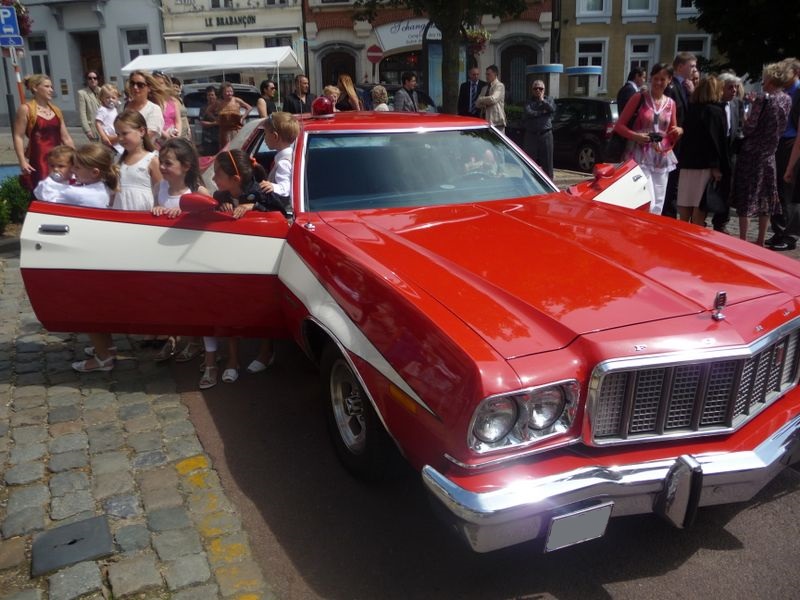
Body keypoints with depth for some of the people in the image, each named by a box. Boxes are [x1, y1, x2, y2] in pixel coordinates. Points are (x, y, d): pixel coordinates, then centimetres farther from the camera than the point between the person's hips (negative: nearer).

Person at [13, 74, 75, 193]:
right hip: (38, 159, -5)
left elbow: (66, 138, 15)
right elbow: (18, 137, -7)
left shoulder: (56, 110, 13)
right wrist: (22, 161, -16)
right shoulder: (25, 109, -2)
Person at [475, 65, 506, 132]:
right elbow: (477, 103, 13)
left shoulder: (499, 86, -3)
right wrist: (486, 103, -8)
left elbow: (493, 99, -19)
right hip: (485, 120, 7)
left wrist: (481, 99, -1)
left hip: (496, 121, -7)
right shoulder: (485, 88, 19)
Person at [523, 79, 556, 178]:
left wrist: (542, 100, -2)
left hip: (545, 134, 0)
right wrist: (542, 112, -8)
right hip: (531, 134, 0)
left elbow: (552, 109, -8)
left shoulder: (548, 99, 13)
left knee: (547, 159, 2)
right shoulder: (529, 102, 10)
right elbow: (529, 113, -9)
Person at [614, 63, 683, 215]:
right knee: (647, 204, -17)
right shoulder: (639, 98, -1)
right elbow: (619, 126, -3)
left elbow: (672, 137, 17)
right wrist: (635, 136, -20)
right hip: (641, 157, -5)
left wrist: (678, 132, -6)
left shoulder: (671, 103, 12)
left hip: (662, 159, 5)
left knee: (658, 206, 6)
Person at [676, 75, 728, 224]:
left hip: (687, 162, 6)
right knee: (700, 207, -2)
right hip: (705, 164, -6)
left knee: (685, 207, 8)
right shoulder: (716, 111, -7)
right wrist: (717, 166, -11)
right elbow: (715, 140, -12)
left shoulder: (691, 108, 10)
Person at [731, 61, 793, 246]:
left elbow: (749, 127, -15)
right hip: (769, 154, 6)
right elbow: (782, 127, 9)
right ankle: (760, 241, 19)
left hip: (752, 153, -6)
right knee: (765, 198, 12)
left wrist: (745, 120, 5)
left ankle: (743, 241, 1)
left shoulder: (764, 100, -15)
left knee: (746, 196, 0)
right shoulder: (787, 100, 4)